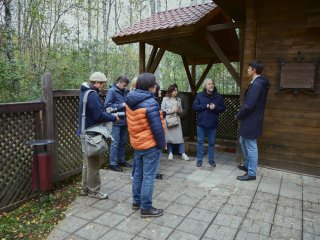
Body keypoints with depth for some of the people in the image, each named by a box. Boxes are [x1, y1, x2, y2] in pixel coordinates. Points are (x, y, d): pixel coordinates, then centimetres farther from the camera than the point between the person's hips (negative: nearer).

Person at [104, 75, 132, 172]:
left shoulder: (125, 91, 10)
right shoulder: (112, 91, -8)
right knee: (115, 143, -2)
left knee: (123, 142, 15)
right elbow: (107, 105, -16)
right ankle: (113, 163, 8)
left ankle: (122, 160, 27)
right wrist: (121, 105, -17)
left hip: (124, 120, 7)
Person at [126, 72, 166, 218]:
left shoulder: (130, 101, 2)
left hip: (137, 143, 8)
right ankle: (146, 208, 13)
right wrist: (162, 143, -9)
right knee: (149, 177, 3)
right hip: (150, 144, -8)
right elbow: (157, 127, -22)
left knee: (138, 173, 20)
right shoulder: (150, 103, -23)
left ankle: (136, 201, 33)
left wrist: (135, 138, 17)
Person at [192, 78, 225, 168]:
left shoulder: (218, 96, 2)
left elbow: (223, 108, 2)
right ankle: (199, 159, 19)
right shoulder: (199, 95, -1)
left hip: (212, 124, 1)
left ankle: (211, 159, 25)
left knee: (211, 142, 11)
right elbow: (194, 107, -8)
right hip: (201, 123, -1)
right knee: (200, 142, 7)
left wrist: (215, 107, -18)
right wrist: (206, 106, -18)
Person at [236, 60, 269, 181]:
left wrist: (238, 115, -10)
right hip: (249, 120, 10)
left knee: (251, 147, 2)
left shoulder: (256, 84, -22)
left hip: (251, 121, -10)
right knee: (243, 141, 23)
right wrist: (241, 114, 11)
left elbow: (249, 105, -25)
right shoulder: (258, 83, 11)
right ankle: (247, 165, 38)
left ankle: (251, 173, 16)